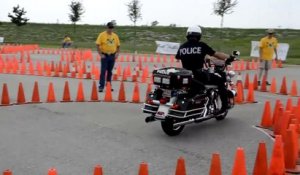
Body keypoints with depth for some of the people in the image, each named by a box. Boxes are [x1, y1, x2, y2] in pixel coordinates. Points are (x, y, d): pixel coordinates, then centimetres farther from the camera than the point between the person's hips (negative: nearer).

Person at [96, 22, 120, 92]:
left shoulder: (115, 36, 8)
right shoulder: (102, 35, -5)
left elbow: (118, 45, 15)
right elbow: (97, 45, -8)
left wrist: (117, 53, 2)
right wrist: (101, 54, -13)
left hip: (112, 56, 4)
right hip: (105, 56, -4)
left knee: (110, 72, 11)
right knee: (103, 71, -6)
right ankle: (101, 86, -4)